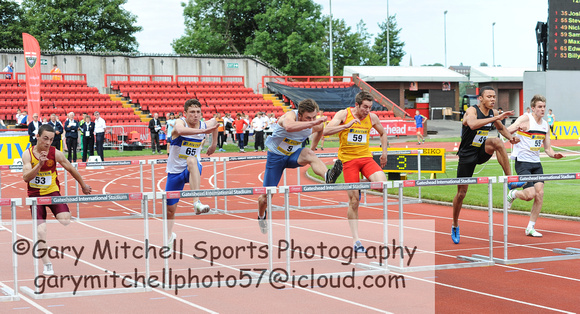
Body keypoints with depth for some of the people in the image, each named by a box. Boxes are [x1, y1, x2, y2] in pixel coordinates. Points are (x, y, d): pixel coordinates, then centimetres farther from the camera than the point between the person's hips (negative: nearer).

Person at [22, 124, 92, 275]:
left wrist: (84, 186, 16)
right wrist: (40, 164, -32)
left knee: (66, 221, -23)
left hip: (52, 192, 0)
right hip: (35, 195, 0)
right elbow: (26, 177, -19)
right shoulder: (28, 154, -9)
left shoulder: (56, 153, -8)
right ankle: (47, 265, 1)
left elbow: (71, 169, 6)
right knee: (41, 230, -9)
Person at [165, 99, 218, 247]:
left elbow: (214, 121, 23)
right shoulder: (180, 122, -16)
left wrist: (214, 144, 25)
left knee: (192, 160, -37)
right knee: (170, 208, 7)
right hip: (175, 171, -1)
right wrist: (202, 131, -56)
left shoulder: (205, 125, -4)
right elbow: (180, 130, -44)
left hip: (192, 170, 1)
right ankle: (170, 234, 39)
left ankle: (197, 202, -49)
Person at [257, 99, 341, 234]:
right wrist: (313, 123, -63)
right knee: (267, 195, 6)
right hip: (276, 156, -3)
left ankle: (328, 176, -59)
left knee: (308, 154, -35)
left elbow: (321, 129, 16)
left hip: (293, 155, 3)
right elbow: (289, 127, -59)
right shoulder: (290, 115, -30)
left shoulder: (314, 126, -14)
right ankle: (261, 216, 38)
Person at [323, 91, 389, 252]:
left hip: (366, 157, 3)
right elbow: (326, 131, -17)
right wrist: (346, 126, -27)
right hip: (348, 159, -3)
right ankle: (356, 240, 1)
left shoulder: (372, 117, 3)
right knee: (354, 201, -5)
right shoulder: (343, 114, -6)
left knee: (382, 183, -26)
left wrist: (384, 153, 14)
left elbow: (383, 133, 22)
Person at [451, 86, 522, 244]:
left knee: (497, 142, -29)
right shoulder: (472, 111, -20)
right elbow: (473, 124, -44)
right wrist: (496, 118, -48)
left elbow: (501, 128, 19)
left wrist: (510, 137, -2)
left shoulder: (493, 113, -1)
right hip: (467, 156, -4)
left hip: (482, 152, 4)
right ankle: (455, 226, 23)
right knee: (461, 193, 2)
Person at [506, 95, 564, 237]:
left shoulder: (545, 125, 10)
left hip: (536, 163, 6)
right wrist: (515, 128, -45)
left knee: (540, 194, -3)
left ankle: (530, 228, 7)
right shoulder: (525, 119, -10)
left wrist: (554, 155, -5)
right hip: (522, 161, -6)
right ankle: (513, 194, 20)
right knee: (530, 195, -15)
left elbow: (547, 148, 17)